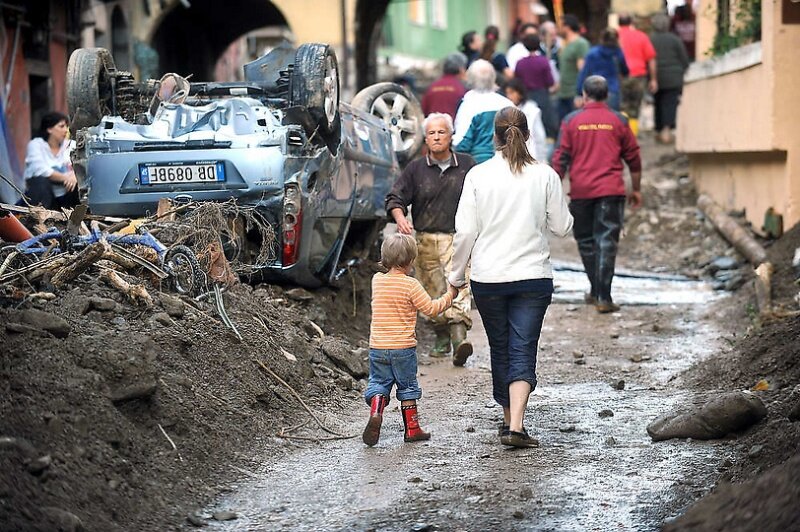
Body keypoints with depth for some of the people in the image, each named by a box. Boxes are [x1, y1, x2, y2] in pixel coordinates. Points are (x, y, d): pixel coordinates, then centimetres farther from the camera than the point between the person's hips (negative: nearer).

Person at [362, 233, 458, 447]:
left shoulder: (377, 280, 2)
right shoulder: (410, 285, -12)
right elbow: (431, 308, -7)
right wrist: (449, 295, 6)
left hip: (377, 347, 3)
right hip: (403, 348, -3)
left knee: (379, 383, 10)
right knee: (408, 387, 11)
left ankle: (375, 413, -17)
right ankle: (412, 429, 16)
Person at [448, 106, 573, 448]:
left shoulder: (478, 176, -5)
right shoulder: (545, 176, -4)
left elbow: (465, 231, -5)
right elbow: (561, 227, 2)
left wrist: (457, 274, 7)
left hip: (488, 278, 1)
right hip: (533, 276, -1)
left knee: (500, 349, 14)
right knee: (523, 350, -1)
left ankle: (509, 420, 27)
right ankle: (516, 426, -14)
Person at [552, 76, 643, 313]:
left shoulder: (572, 120, 2)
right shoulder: (618, 121, 4)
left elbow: (560, 158, 0)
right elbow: (633, 158, 10)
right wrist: (636, 189, 20)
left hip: (581, 191, 1)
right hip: (611, 191, 0)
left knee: (586, 241, 15)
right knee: (606, 242, -2)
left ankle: (596, 291, 23)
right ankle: (603, 298, -10)